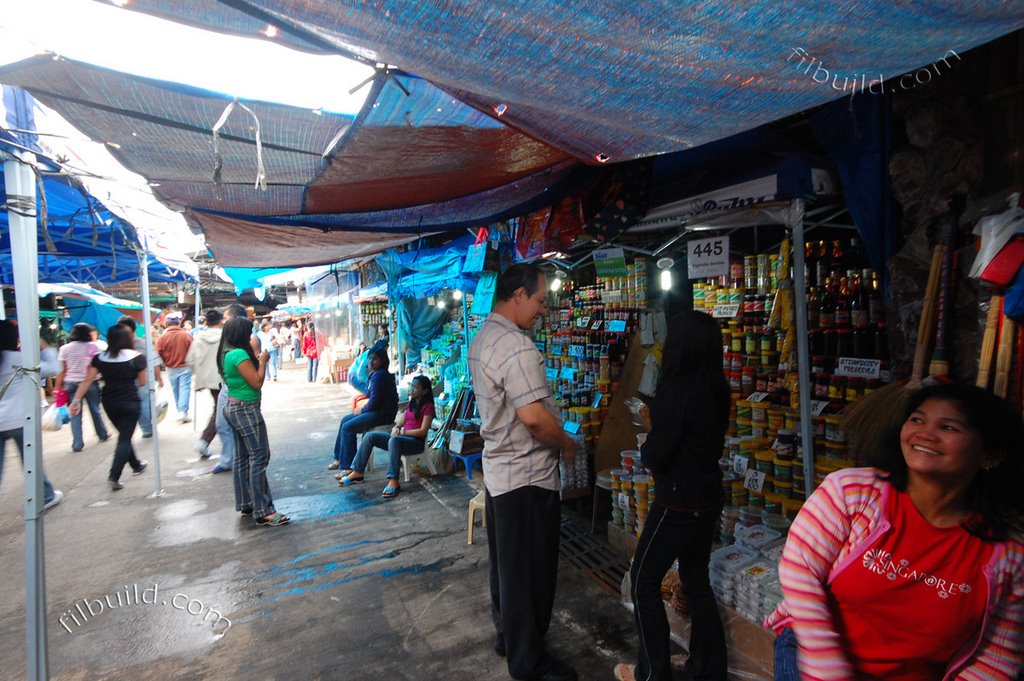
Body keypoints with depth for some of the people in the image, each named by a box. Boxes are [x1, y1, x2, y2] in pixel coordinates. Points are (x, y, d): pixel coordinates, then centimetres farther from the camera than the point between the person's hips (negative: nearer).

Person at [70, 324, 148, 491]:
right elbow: (142, 382, -2)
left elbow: (87, 380, -5)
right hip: (130, 403, -4)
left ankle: (136, 465, 34)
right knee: (125, 439, 0)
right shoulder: (137, 357, -9)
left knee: (124, 435, 21)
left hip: (109, 403, 4)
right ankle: (114, 476, -12)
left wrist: (77, 399, -3)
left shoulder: (100, 358, -1)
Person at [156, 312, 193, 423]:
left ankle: (180, 412, 23)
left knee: (176, 391, 15)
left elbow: (159, 354, -4)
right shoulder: (187, 335, -9)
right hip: (185, 367, -2)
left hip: (171, 369, 2)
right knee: (185, 389, -1)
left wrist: (166, 363, 15)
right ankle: (183, 411, -13)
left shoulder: (163, 337, -8)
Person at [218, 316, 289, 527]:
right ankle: (263, 512, -7)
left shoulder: (228, 353, 9)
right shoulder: (239, 354, -20)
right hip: (246, 410, -10)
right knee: (259, 457, -8)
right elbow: (257, 382, -19)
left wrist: (255, 361, 8)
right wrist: (263, 362, -7)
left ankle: (245, 504, 24)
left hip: (234, 407, 10)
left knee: (242, 458, 15)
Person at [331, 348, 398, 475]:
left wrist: (362, 410, -6)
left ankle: (346, 467, -8)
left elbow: (374, 401, -22)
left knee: (347, 427, -15)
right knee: (345, 420, 15)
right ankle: (339, 458, 23)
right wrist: (363, 408, 3)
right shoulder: (376, 374, 14)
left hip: (382, 414, -11)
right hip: (377, 410, 11)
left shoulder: (379, 376, -19)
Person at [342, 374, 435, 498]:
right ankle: (357, 473, -2)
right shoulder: (411, 403, 16)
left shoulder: (427, 407, -10)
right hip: (401, 437, 8)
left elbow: (423, 431, -17)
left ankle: (393, 482, -43)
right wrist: (396, 428, -5)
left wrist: (401, 432, -16)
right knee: (369, 436, -6)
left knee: (394, 440, -41)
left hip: (416, 442, -8)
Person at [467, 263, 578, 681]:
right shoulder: (516, 346, -25)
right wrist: (567, 442, -11)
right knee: (530, 570, 8)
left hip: (498, 468, 10)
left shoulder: (482, 338, 8)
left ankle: (507, 635, 42)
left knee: (505, 562, 23)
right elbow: (534, 416, -31)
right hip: (528, 475, -10)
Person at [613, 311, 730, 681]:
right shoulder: (716, 388, 2)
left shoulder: (675, 389, -22)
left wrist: (648, 434, -1)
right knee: (696, 580, 22)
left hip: (678, 502, -8)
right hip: (708, 498, 8)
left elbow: (655, 457, -20)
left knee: (643, 581, 10)